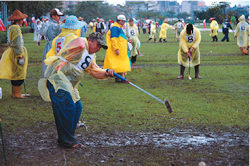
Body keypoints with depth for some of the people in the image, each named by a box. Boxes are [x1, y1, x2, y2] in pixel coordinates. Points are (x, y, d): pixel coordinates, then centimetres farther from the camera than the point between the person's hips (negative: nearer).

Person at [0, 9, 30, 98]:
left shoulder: (11, 28, 15)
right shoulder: (16, 29, -17)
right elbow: (17, 44, -21)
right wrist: (20, 56, -21)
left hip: (12, 52, 10)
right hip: (16, 53, -10)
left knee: (14, 73, 14)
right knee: (19, 74, -6)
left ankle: (14, 92, 21)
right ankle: (17, 94, -2)